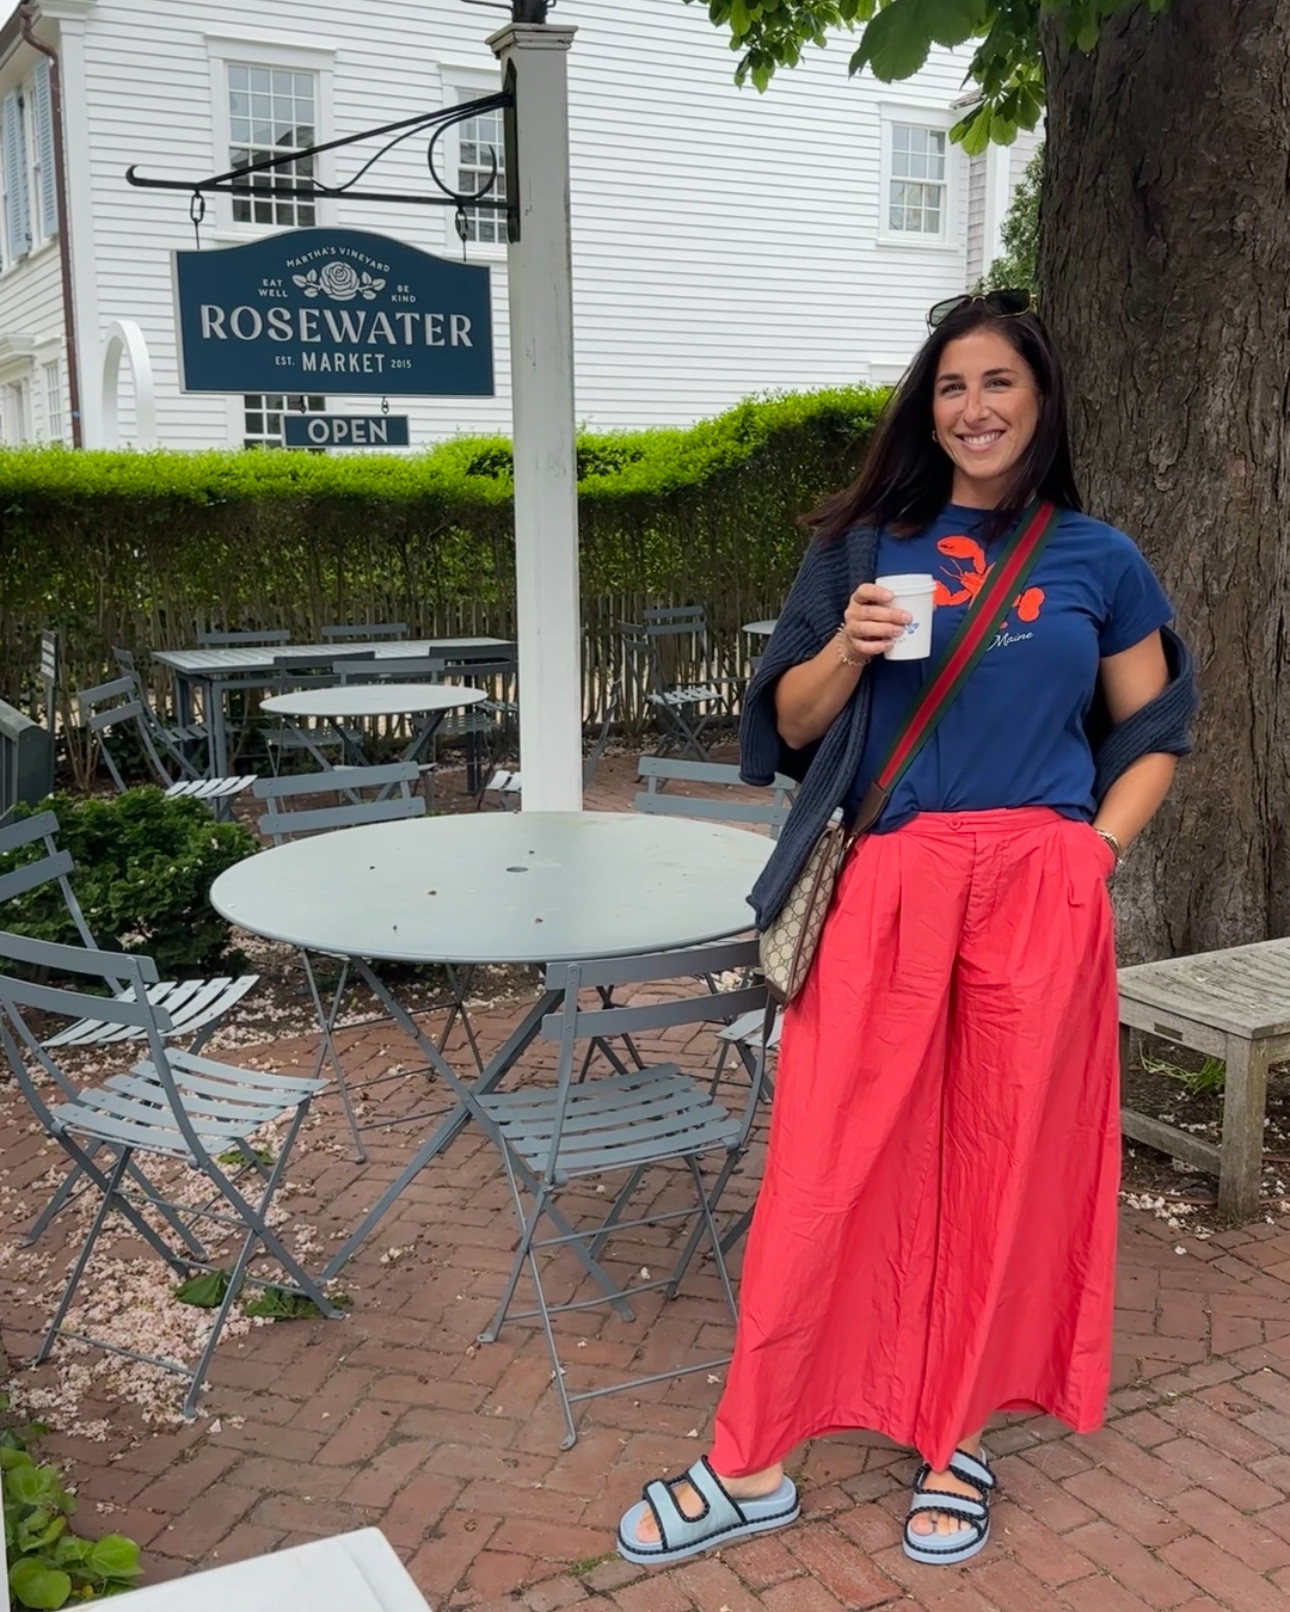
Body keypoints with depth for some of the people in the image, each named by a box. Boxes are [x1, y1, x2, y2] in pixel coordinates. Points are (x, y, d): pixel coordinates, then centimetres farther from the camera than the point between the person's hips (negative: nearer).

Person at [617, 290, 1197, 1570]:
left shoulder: (1099, 562, 8)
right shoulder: (866, 544, 7)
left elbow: (1153, 731, 15)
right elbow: (790, 722, 7)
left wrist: (1098, 848, 1)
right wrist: (848, 652, -12)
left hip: (1037, 891, 1)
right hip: (885, 884, 0)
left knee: (1004, 1163, 8)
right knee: (825, 1166, 1)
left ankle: (959, 1441, 27)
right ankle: (749, 1465, 14)